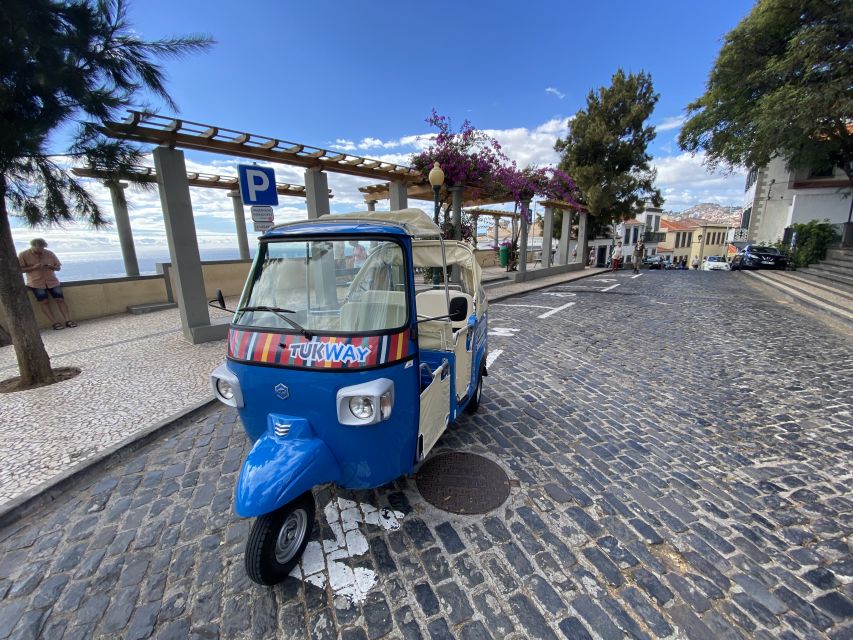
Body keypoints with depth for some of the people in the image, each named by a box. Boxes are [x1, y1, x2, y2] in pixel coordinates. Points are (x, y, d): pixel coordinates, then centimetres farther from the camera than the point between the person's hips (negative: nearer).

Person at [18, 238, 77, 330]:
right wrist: (34, 267, -18)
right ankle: (55, 322, -18)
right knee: (44, 301, -14)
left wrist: (51, 267, -13)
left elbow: (58, 267, 10)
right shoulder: (23, 255, 0)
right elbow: (20, 269, -2)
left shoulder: (50, 253, 7)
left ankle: (68, 320, -17)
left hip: (52, 281, 2)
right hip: (36, 282, -2)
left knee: (60, 299, -11)